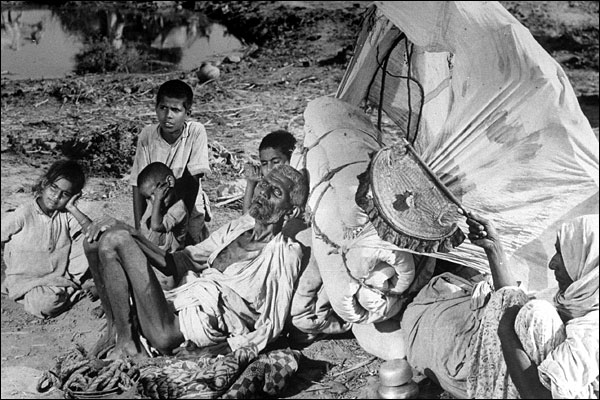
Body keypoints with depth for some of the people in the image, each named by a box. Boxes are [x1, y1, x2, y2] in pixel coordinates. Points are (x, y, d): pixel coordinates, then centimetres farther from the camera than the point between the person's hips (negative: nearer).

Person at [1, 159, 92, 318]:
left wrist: (72, 208, -17)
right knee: (45, 304, -35)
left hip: (61, 278, 4)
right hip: (26, 282, -3)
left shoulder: (66, 215, -1)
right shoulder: (23, 214, -12)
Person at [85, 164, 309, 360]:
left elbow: (270, 326, -8)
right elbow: (175, 263, 21)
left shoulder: (285, 254, -2)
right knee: (97, 241, 1)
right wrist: (131, 236, 8)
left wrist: (219, 351, -22)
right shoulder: (237, 227, 19)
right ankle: (116, 329, -4)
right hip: (174, 302, 8)